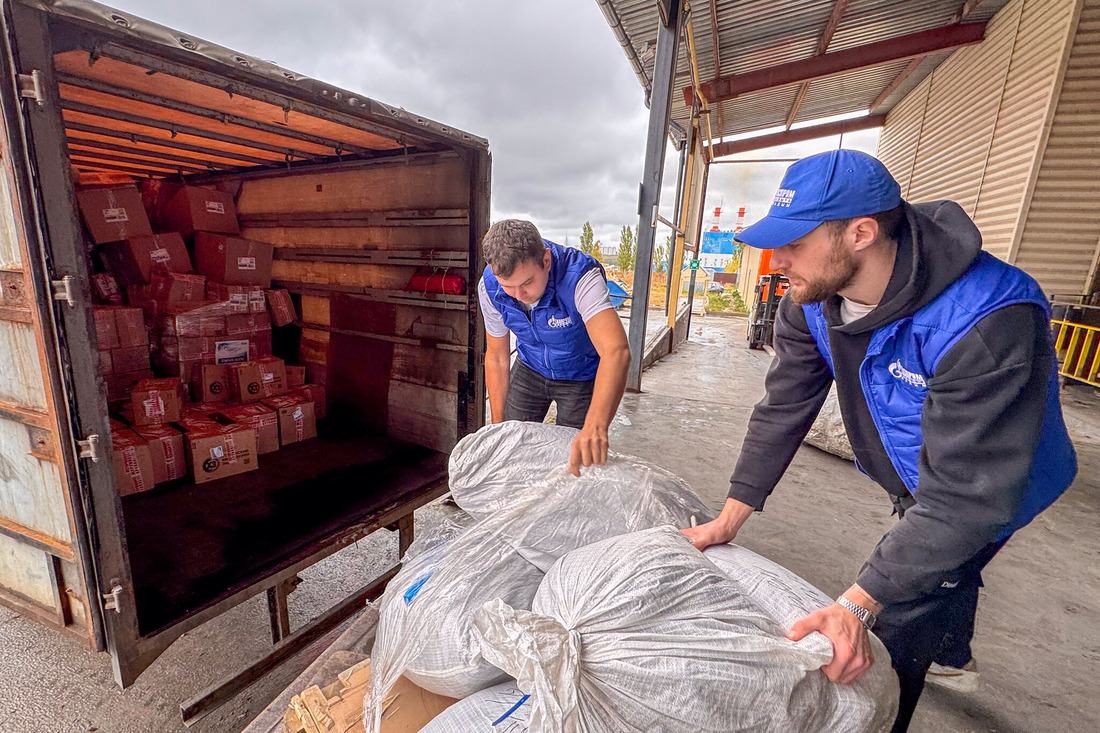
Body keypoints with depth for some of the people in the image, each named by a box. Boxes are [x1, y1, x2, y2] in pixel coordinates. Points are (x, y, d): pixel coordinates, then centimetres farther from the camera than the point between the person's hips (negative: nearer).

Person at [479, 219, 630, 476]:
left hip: (583, 375, -3)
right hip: (530, 370, 3)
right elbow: (496, 358, -9)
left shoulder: (580, 275, -36)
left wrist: (596, 426, -65)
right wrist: (498, 426, -7)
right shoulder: (489, 287, -22)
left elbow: (616, 351, -50)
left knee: (573, 458, 2)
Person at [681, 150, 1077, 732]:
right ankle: (951, 654, 63)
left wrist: (855, 605, -41)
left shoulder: (990, 323, -40)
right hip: (912, 481, 7)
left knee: (894, 636, -5)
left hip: (986, 495, -6)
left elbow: (966, 490, -38)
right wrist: (729, 520, -15)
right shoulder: (810, 301, -19)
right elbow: (782, 409, -14)